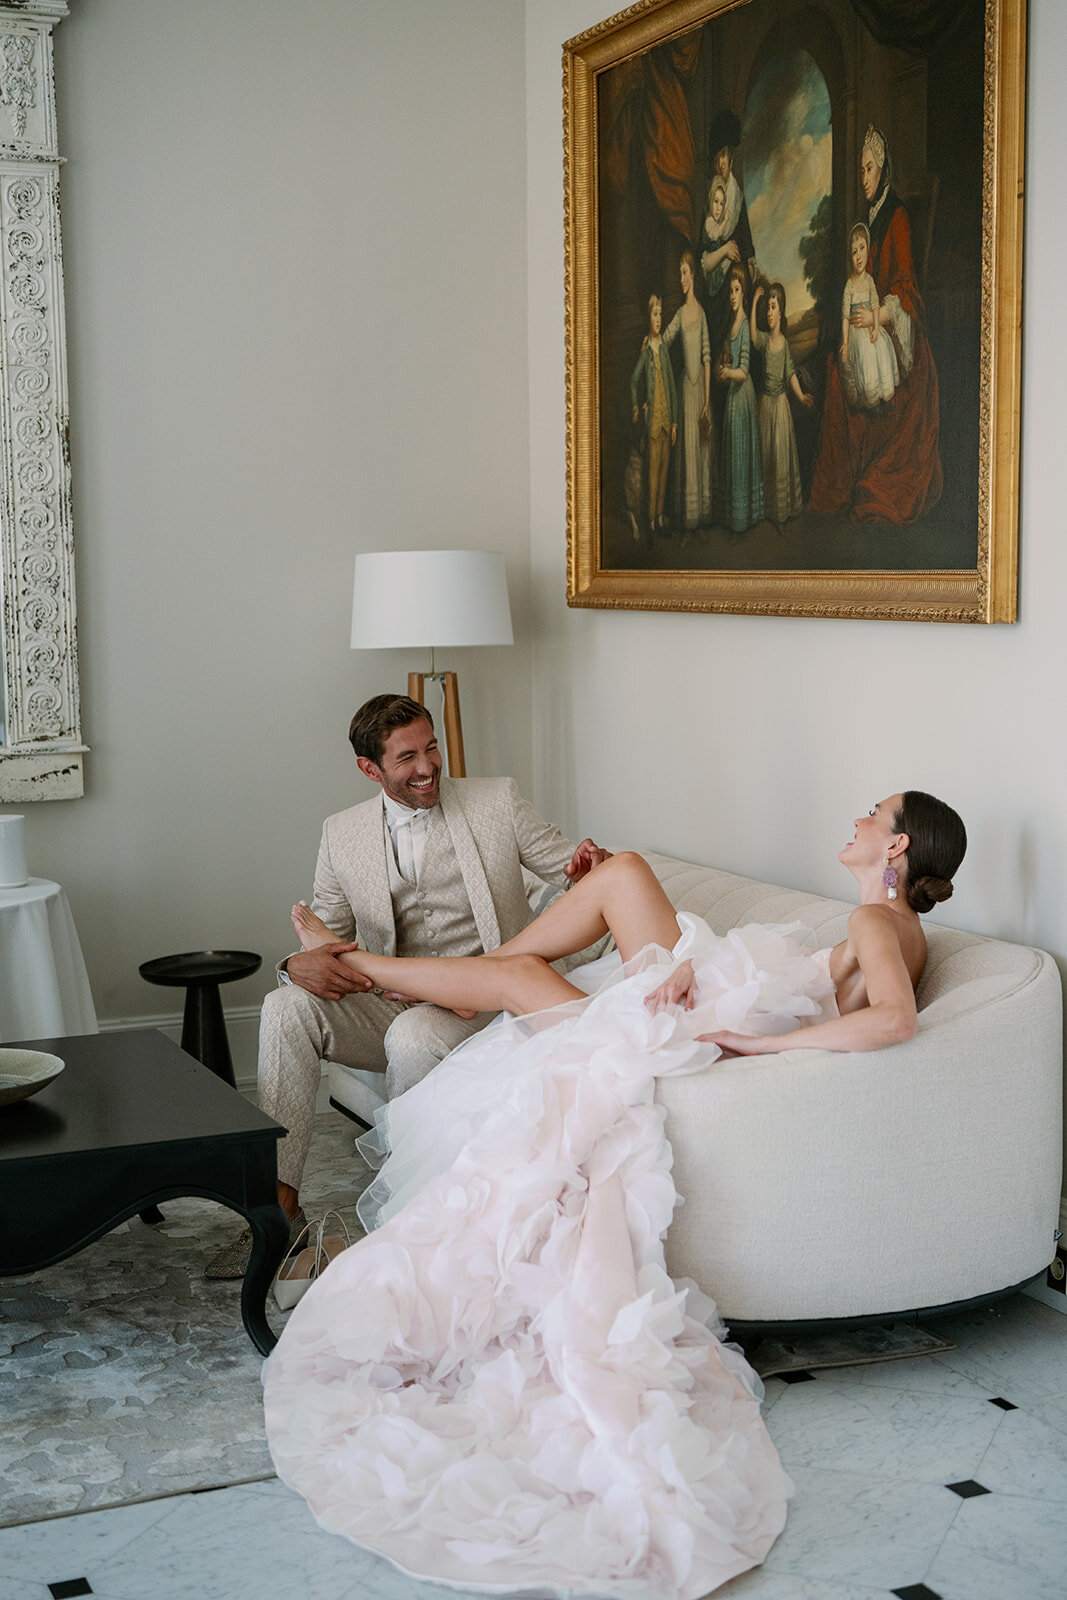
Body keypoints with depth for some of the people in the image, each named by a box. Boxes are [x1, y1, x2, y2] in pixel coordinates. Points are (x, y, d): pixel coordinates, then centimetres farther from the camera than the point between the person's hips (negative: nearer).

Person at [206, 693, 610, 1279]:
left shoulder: (497, 802, 3)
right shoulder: (341, 835, 9)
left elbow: (565, 866, 6)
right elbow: (329, 933, 10)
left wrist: (583, 862, -20)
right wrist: (301, 963, -16)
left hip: (476, 1007, -3)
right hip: (386, 1004, 3)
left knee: (414, 1035, -36)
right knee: (286, 1006, -23)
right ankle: (279, 1203, -25)